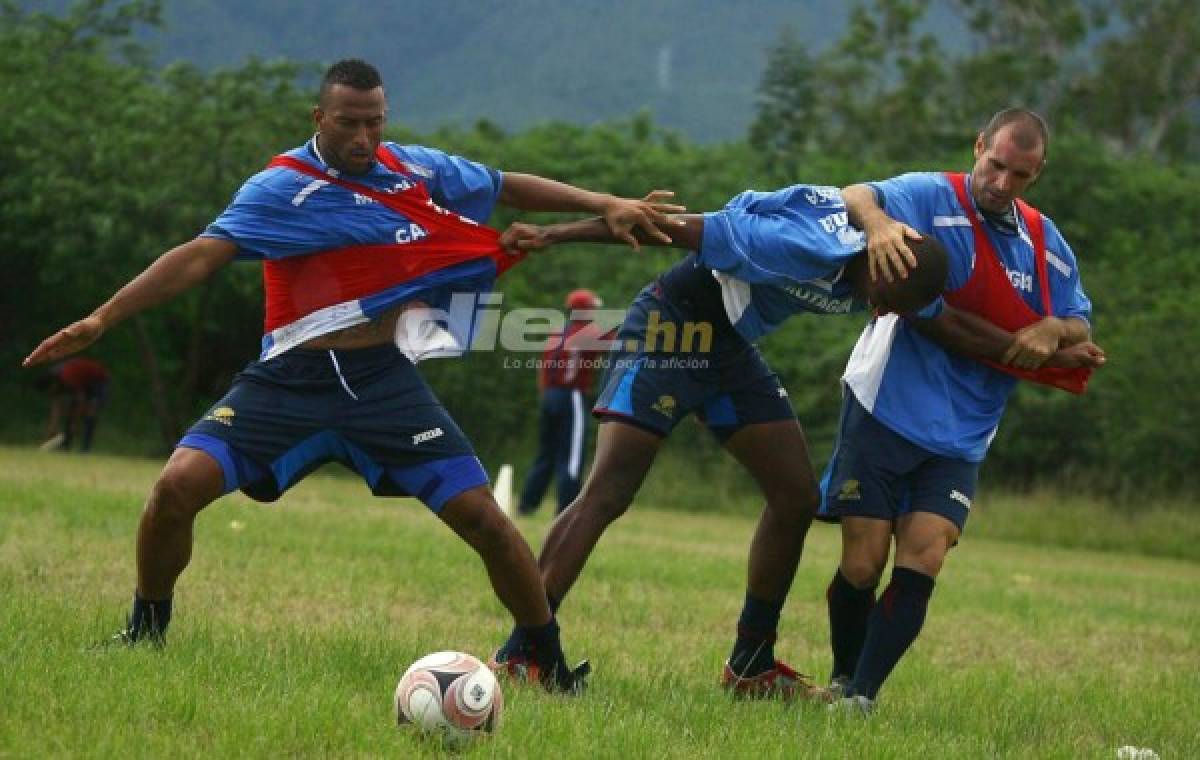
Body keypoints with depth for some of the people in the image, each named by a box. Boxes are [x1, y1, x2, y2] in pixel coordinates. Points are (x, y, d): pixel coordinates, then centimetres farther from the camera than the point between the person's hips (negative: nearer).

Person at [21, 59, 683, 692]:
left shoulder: (416, 169, 5)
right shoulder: (282, 187, -7)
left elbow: (509, 186, 18)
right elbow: (201, 256, -15)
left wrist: (606, 205, 13)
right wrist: (101, 320, -23)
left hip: (383, 381, 2)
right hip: (290, 379, -2)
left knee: (481, 516, -8)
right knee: (180, 484, -17)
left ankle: (551, 664, 9)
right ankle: (144, 633, 8)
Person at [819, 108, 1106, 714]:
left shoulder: (1046, 245, 10)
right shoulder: (931, 197, -7)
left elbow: (1080, 330, 14)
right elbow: (857, 197, -25)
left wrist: (1053, 330, -11)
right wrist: (878, 222, -49)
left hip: (960, 435, 4)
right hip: (886, 410, -4)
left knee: (920, 567, -11)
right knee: (862, 567, -4)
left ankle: (863, 695, -6)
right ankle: (843, 681, 19)